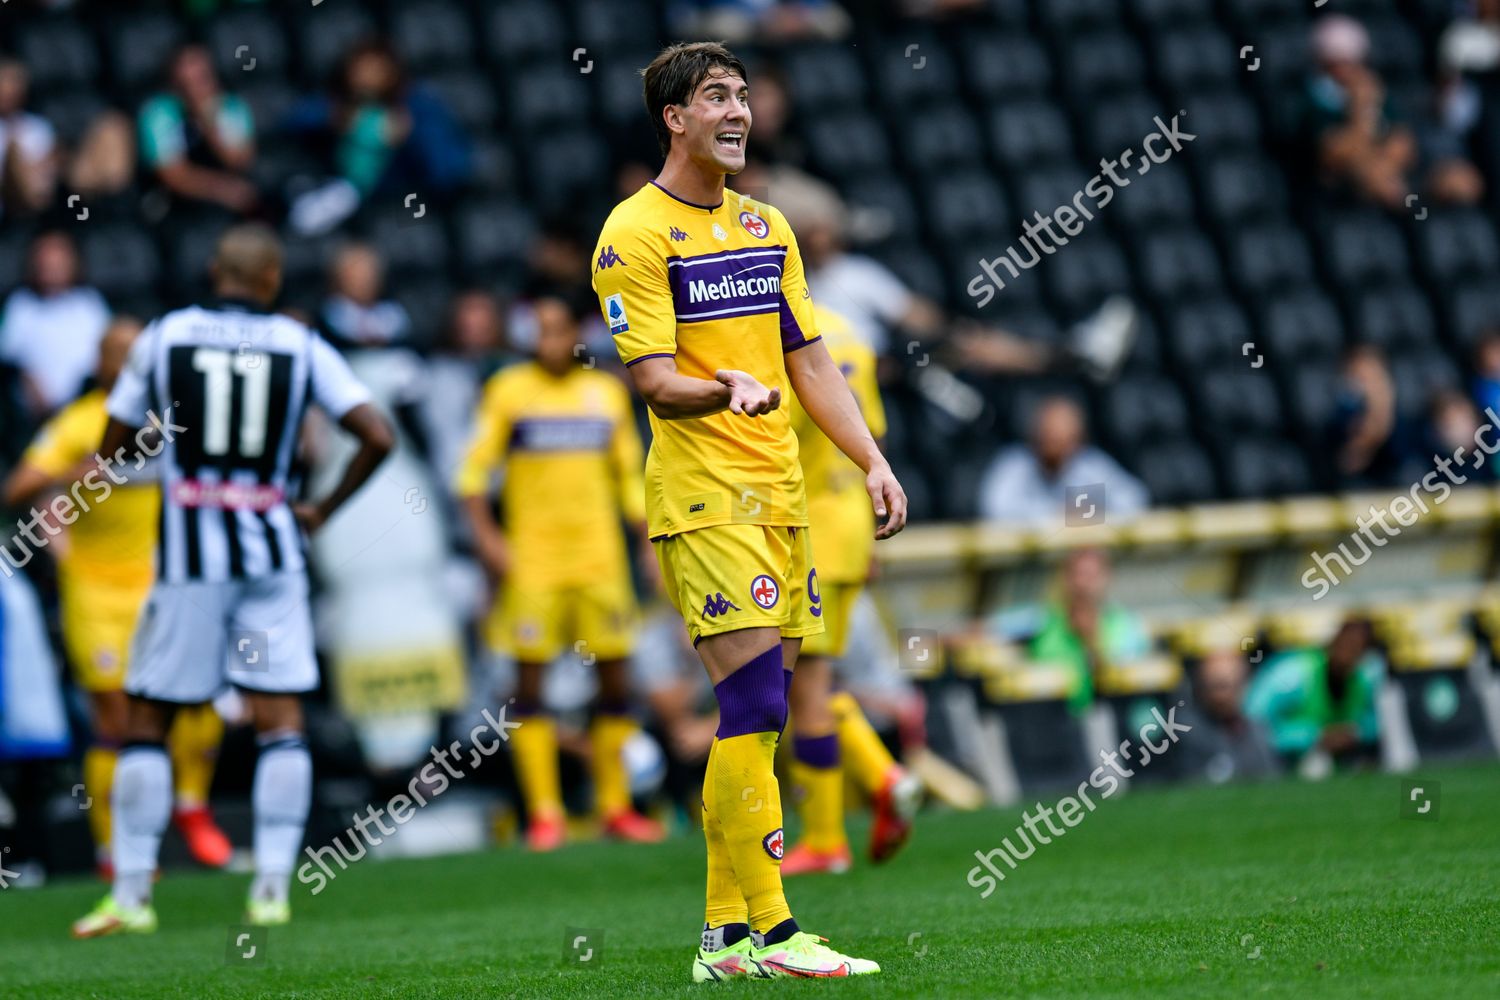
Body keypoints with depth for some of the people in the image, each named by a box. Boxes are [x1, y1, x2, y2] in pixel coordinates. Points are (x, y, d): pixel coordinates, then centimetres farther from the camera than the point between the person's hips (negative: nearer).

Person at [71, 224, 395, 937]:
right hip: (271, 549, 1)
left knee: (145, 721, 8)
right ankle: (272, 888, -4)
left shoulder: (164, 337, 2)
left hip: (188, 553, -1)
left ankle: (130, 895, 6)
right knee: (281, 721, 4)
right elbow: (377, 437, -3)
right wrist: (323, 510, 8)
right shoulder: (300, 347, 3)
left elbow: (114, 449, 9)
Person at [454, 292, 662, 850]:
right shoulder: (509, 391, 1)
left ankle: (615, 807, 11)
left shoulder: (607, 394, 10)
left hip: (599, 557, 3)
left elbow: (629, 478, 18)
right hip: (531, 561, -3)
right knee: (531, 679, -5)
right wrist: (485, 535, -11)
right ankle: (543, 813, 0)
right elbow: (474, 470, 1)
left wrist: (653, 542, 11)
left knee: (615, 678, 2)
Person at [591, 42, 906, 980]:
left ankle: (725, 935, 11)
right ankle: (769, 929, -14)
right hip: (702, 497, -7)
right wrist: (727, 389, -33)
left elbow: (810, 360, 19)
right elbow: (656, 382, -13)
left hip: (780, 496, 7)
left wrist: (874, 462, 9)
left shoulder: (766, 226, 17)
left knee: (758, 716, 6)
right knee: (755, 703, -14)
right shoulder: (634, 233, -6)